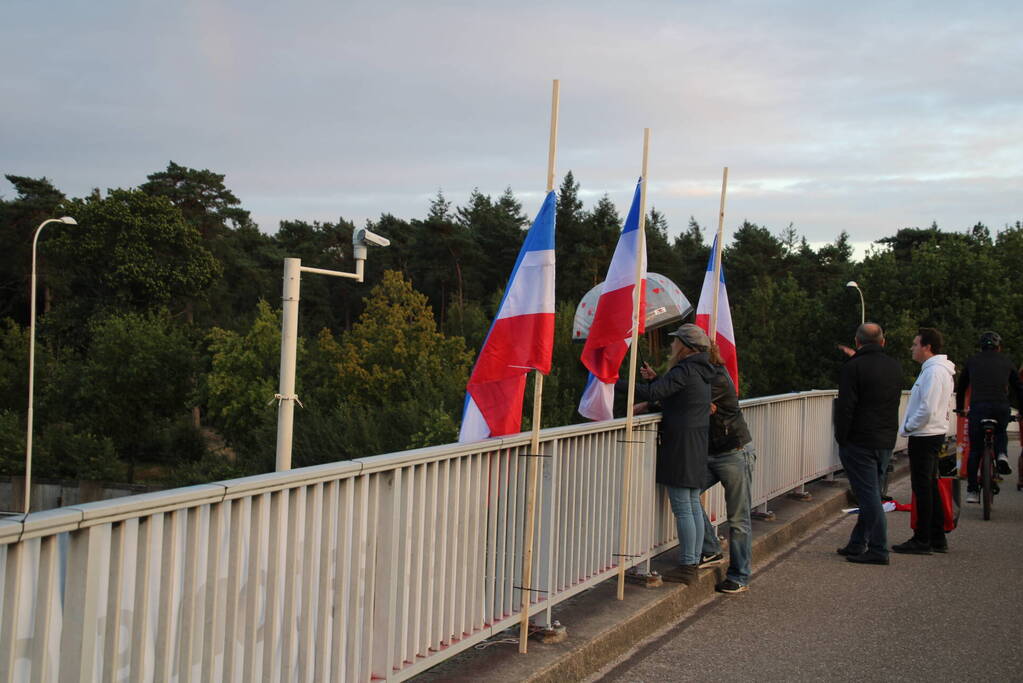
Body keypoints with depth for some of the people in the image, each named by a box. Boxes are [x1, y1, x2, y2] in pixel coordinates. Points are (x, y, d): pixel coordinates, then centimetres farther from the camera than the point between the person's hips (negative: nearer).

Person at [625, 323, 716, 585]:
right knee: (693, 505, 12)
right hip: (697, 445, 10)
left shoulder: (684, 371, -16)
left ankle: (686, 567, -2)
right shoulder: (701, 372, 14)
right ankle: (694, 562, 18)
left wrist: (615, 384, -19)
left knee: (682, 508, -5)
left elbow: (651, 393, -24)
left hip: (679, 444, -10)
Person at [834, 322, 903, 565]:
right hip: (886, 441, 7)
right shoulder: (895, 366, 9)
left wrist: (841, 438, -7)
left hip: (860, 442, -7)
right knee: (870, 493, 13)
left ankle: (878, 550, -4)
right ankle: (857, 544, 21)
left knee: (868, 494, -4)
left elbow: (845, 407, -16)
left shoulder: (854, 367, -13)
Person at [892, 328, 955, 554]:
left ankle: (922, 541, 1)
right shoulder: (940, 370, 14)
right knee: (930, 487, 15)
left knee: (922, 487, -5)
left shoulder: (934, 372, -19)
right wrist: (910, 427, 15)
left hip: (924, 436, -10)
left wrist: (907, 427, -12)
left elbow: (927, 410, -26)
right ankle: (937, 539, 21)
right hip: (934, 433, 10)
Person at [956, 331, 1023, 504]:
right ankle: (1002, 454, 0)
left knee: (974, 450, 8)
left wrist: (959, 408, 36)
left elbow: (961, 387, 24)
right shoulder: (1006, 361, 17)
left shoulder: (973, 361, 17)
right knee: (1000, 432, 31)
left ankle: (972, 491, 7)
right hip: (1001, 408, 0)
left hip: (978, 407, 0)